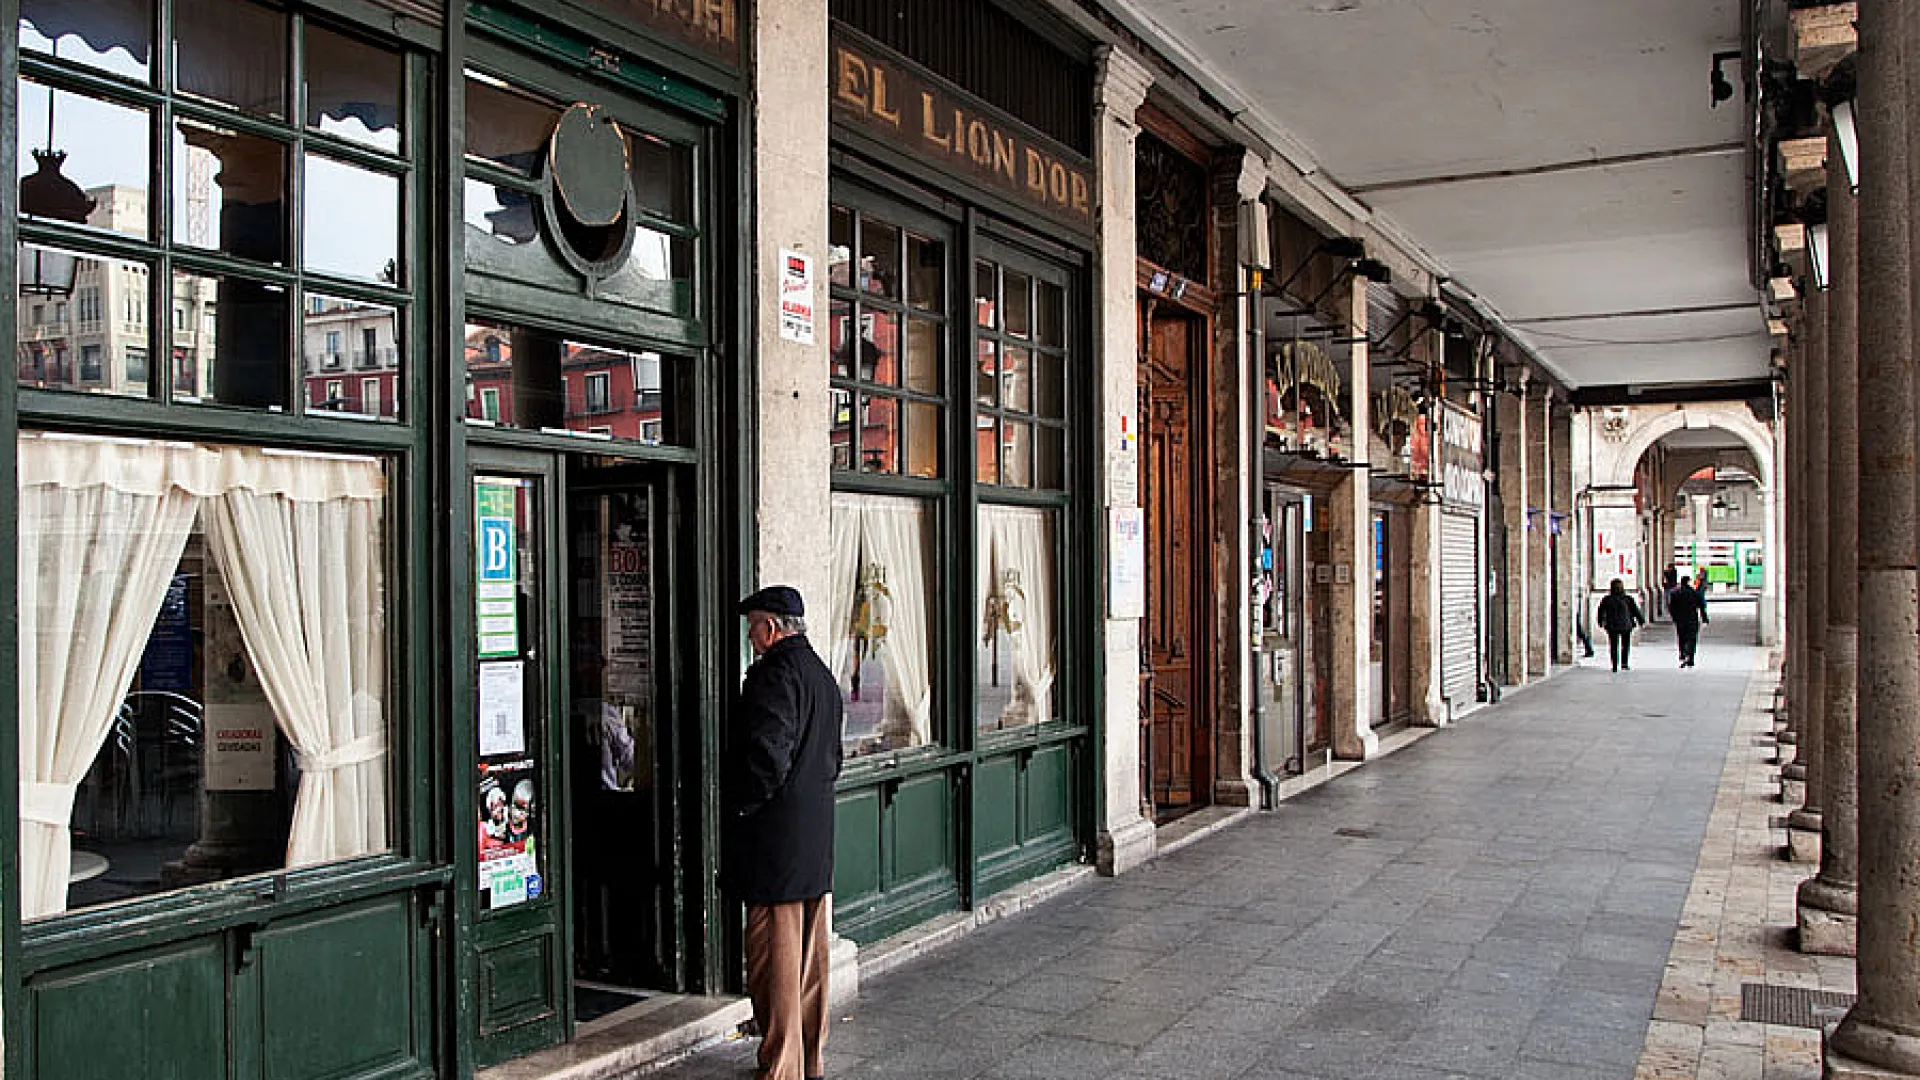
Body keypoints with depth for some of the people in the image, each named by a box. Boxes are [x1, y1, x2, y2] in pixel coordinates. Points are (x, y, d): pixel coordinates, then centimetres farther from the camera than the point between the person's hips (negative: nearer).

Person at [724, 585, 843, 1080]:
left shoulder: (774, 674, -16)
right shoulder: (822, 674, 14)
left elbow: (766, 755, -23)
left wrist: (739, 805, -11)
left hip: (775, 840, -9)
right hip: (817, 839, 9)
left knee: (775, 957, -3)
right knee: (811, 953, 15)